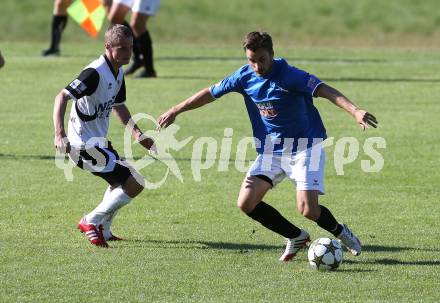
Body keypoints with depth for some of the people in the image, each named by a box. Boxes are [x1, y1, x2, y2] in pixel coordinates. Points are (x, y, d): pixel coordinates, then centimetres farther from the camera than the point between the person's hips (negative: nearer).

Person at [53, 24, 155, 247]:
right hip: (85, 145, -10)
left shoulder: (118, 73, 9)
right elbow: (62, 97, -29)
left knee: (121, 180, 30)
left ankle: (103, 230, 35)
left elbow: (118, 106, 25)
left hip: (97, 142, 10)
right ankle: (91, 222, -3)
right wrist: (59, 134, -41)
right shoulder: (95, 73, -22)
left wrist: (138, 134, 16)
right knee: (135, 184, -12)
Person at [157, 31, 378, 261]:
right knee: (246, 203, -8)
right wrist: (175, 111, 19)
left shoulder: (288, 75, -21)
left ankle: (340, 232, 15)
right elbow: (211, 93, 12)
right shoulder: (244, 76, -3)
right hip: (270, 150, 6)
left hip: (305, 146, -6)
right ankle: (296, 237, 13)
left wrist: (355, 111, -48)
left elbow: (324, 90, -33)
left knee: (308, 210, -19)